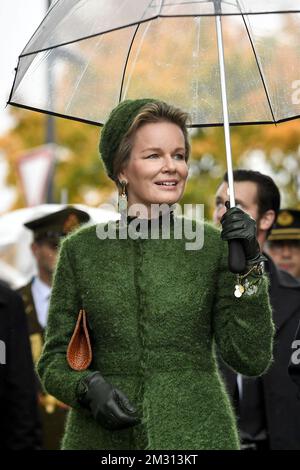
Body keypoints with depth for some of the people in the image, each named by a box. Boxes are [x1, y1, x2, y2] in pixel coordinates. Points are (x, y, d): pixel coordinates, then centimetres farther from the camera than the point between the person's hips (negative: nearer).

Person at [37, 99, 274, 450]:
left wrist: (249, 267, -11)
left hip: (196, 434, 0)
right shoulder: (81, 250, 3)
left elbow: (251, 358, -3)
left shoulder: (212, 246, 1)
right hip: (102, 438, 1)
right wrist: (88, 387, -13)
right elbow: (55, 360, 6)